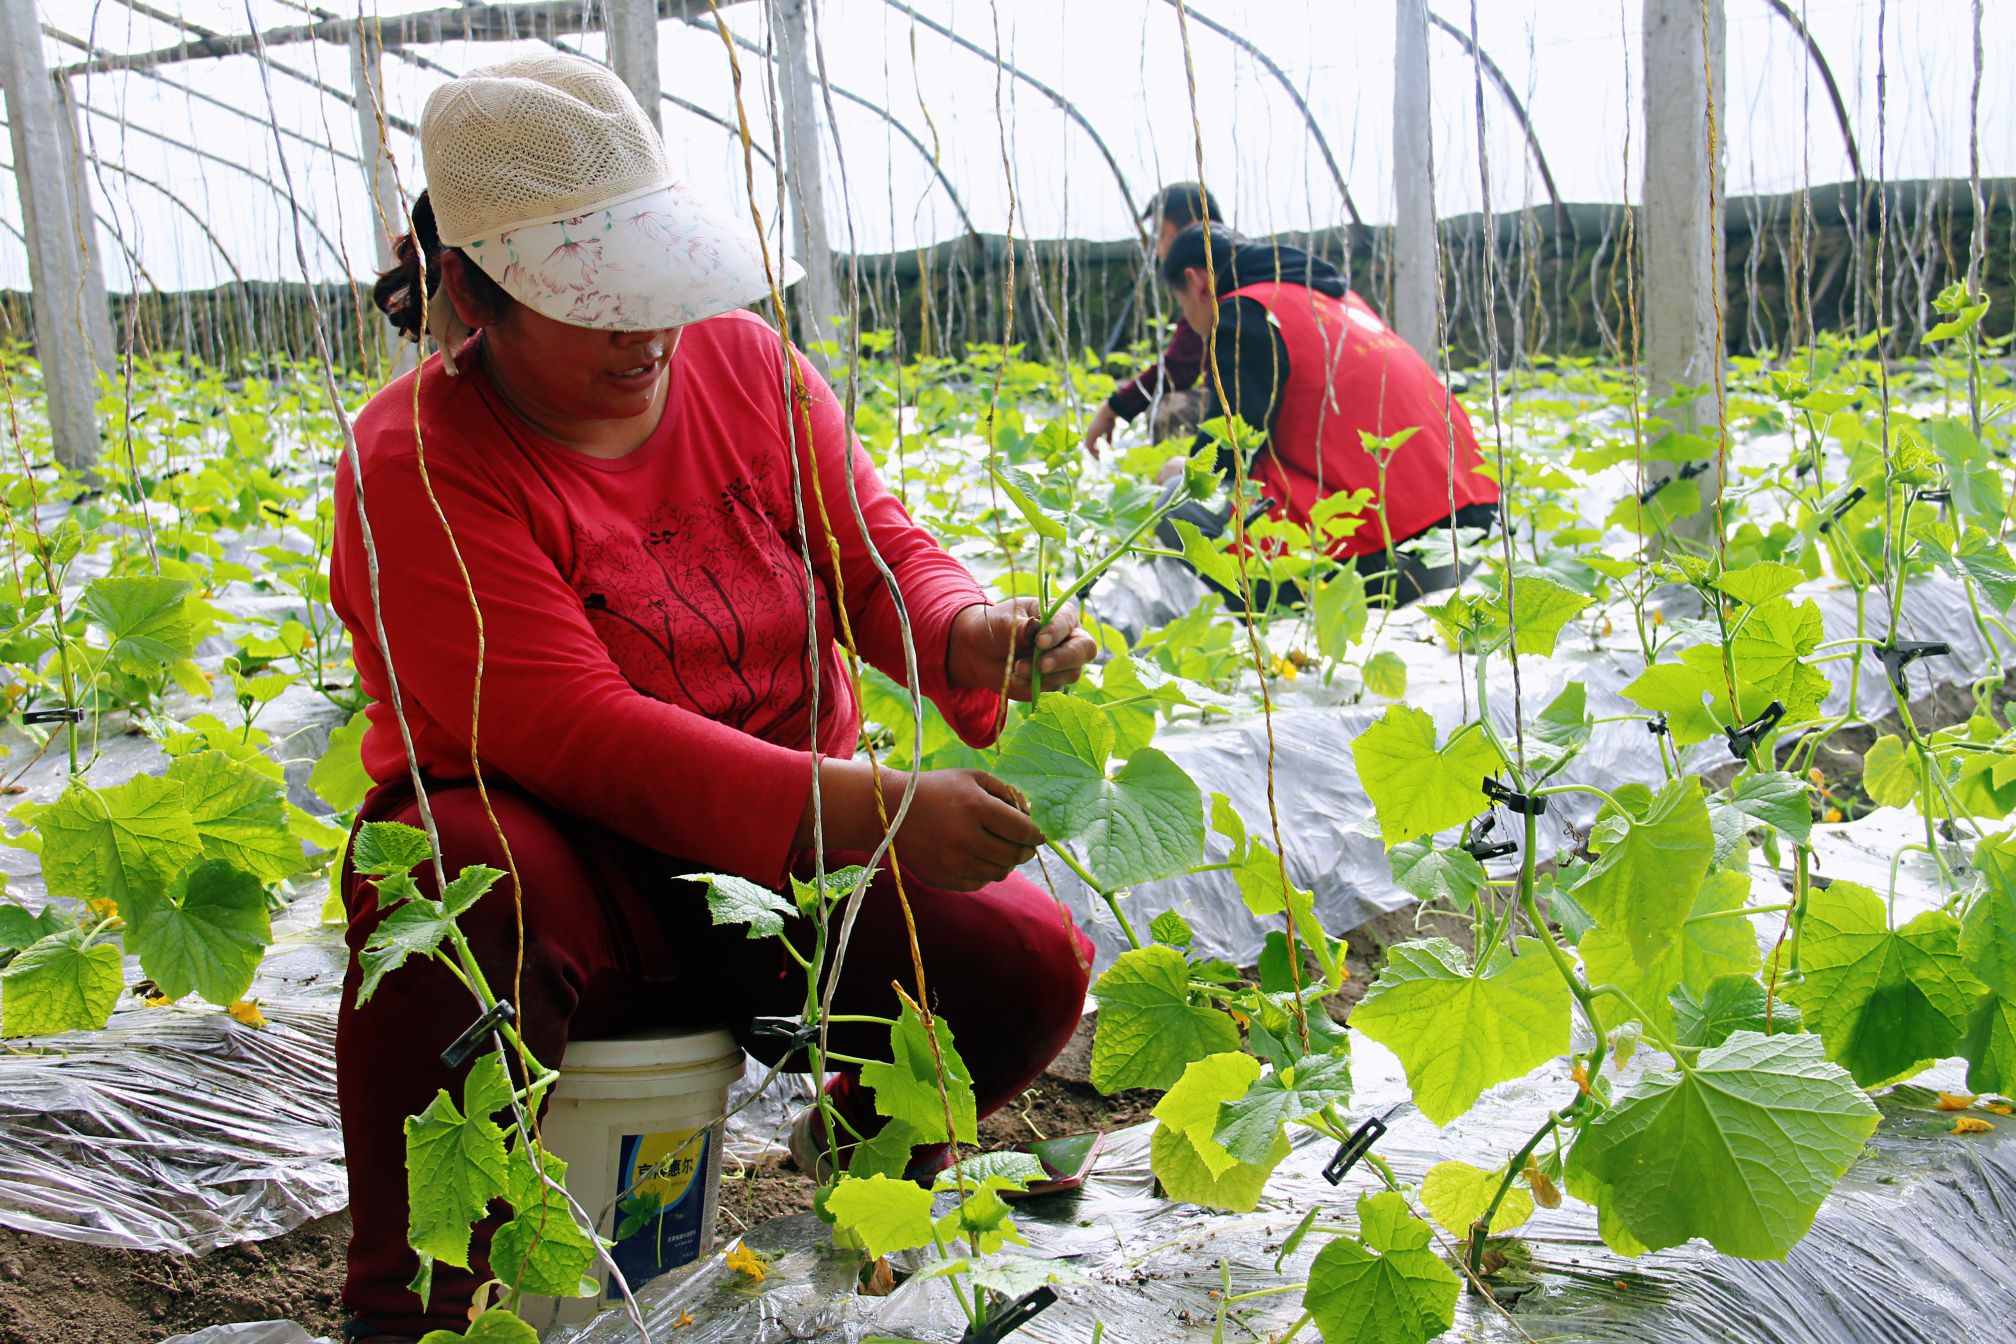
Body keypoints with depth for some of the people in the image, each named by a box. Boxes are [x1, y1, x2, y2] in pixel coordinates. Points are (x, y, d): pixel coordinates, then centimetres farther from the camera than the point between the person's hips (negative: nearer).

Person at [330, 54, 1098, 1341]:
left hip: (790, 858, 5)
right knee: (461, 893, -39)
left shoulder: (746, 365, 2)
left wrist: (968, 633, -24)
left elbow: (878, 551, 3)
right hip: (571, 871, -4)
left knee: (1032, 962, -17)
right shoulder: (417, 465, -16)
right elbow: (573, 728, -26)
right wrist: (873, 808, -36)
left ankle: (861, 1153, 17)